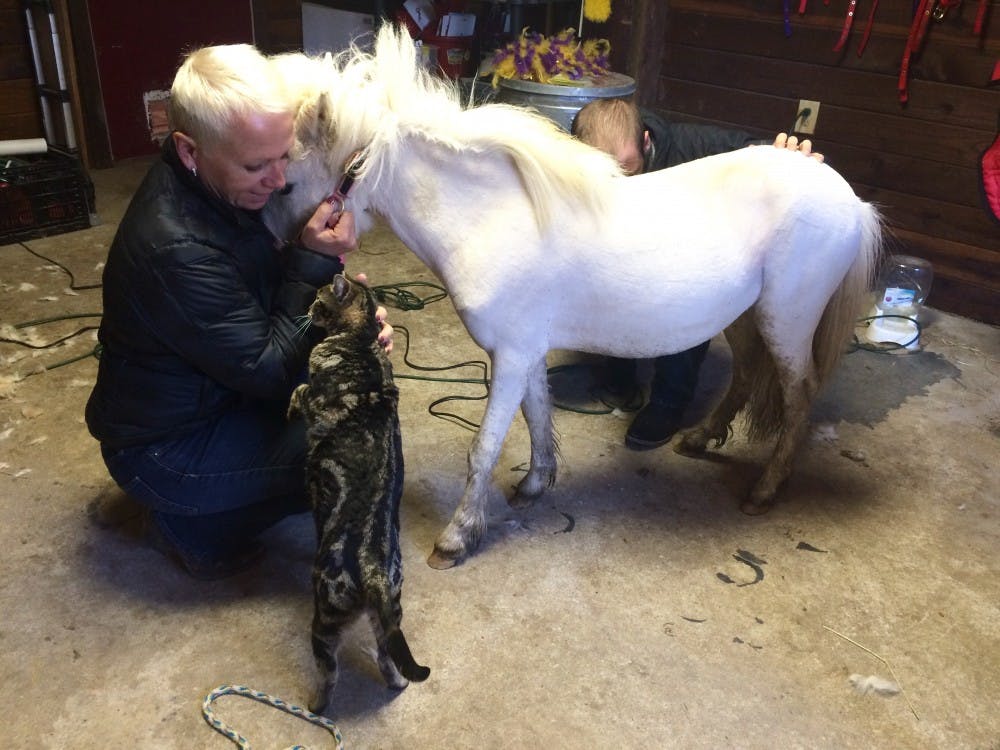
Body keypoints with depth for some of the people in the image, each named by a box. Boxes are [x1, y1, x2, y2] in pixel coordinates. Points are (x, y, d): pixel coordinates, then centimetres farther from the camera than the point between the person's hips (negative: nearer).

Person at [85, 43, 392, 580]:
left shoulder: (218, 188, -8)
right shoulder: (176, 249, -35)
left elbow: (271, 286, 4)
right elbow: (267, 370, -26)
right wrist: (316, 262, -27)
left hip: (212, 393, 9)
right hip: (164, 450, -8)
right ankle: (196, 524, 3)